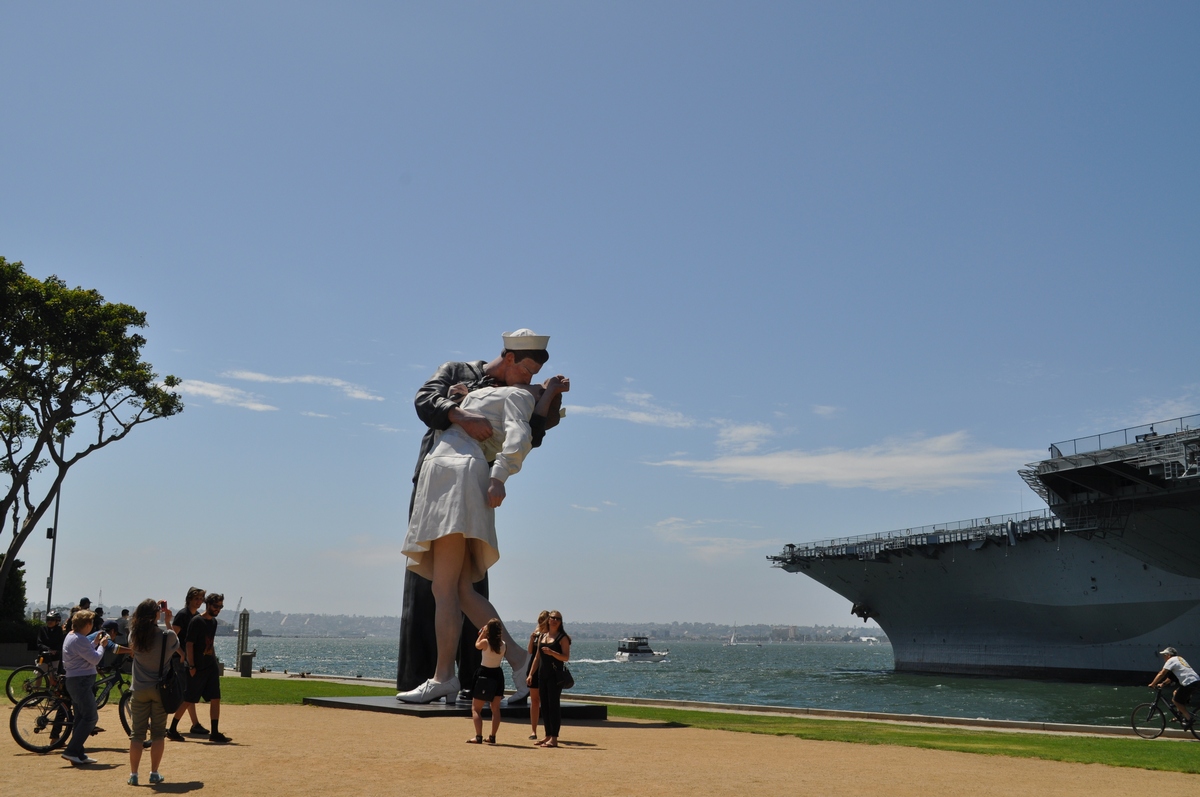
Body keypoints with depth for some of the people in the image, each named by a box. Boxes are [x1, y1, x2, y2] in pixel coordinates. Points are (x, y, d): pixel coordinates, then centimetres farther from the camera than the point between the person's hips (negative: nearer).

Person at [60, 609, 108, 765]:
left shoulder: (70, 636, 15)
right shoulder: (79, 640, -18)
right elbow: (94, 658, -16)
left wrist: (95, 642, 16)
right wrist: (101, 645, -1)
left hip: (74, 680, 11)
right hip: (81, 681, -11)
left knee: (80, 718, 12)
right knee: (91, 717, -10)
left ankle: (78, 755, 13)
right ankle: (72, 751, -11)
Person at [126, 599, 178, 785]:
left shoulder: (134, 635, -7)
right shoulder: (167, 636, -14)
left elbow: (139, 622, 18)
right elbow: (176, 648, 9)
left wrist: (154, 608, 19)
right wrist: (168, 622, 9)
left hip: (139, 691, 2)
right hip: (160, 689, -2)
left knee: (137, 733, 9)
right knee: (158, 733, 9)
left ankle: (133, 774, 9)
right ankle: (154, 773, 12)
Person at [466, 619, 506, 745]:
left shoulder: (485, 642, -15)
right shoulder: (503, 644, -3)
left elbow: (477, 645, 6)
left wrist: (482, 633, 11)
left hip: (485, 675, -5)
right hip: (497, 675, 5)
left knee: (476, 708, 2)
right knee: (496, 709, 14)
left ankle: (478, 736, -8)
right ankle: (492, 737, 16)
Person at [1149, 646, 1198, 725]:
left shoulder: (1171, 660, -2)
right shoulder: (1179, 659, 25)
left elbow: (1161, 674, -6)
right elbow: (1171, 676, 30)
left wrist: (1152, 684, 2)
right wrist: (1162, 683, 28)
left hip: (1189, 682, -9)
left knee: (1176, 701, -1)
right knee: (1176, 693, 21)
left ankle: (1190, 718, -6)